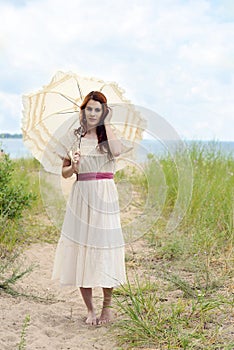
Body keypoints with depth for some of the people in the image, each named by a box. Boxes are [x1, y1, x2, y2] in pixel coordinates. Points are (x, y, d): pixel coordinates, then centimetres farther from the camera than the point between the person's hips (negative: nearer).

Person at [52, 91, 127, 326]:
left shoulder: (108, 134, 5)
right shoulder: (74, 137, 9)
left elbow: (117, 151, -19)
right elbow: (64, 173, 13)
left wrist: (107, 123, -8)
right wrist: (74, 166, -9)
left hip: (104, 198, -2)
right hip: (80, 198, 2)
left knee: (104, 249, -1)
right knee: (80, 251, 1)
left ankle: (107, 306, 16)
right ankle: (90, 309, 14)